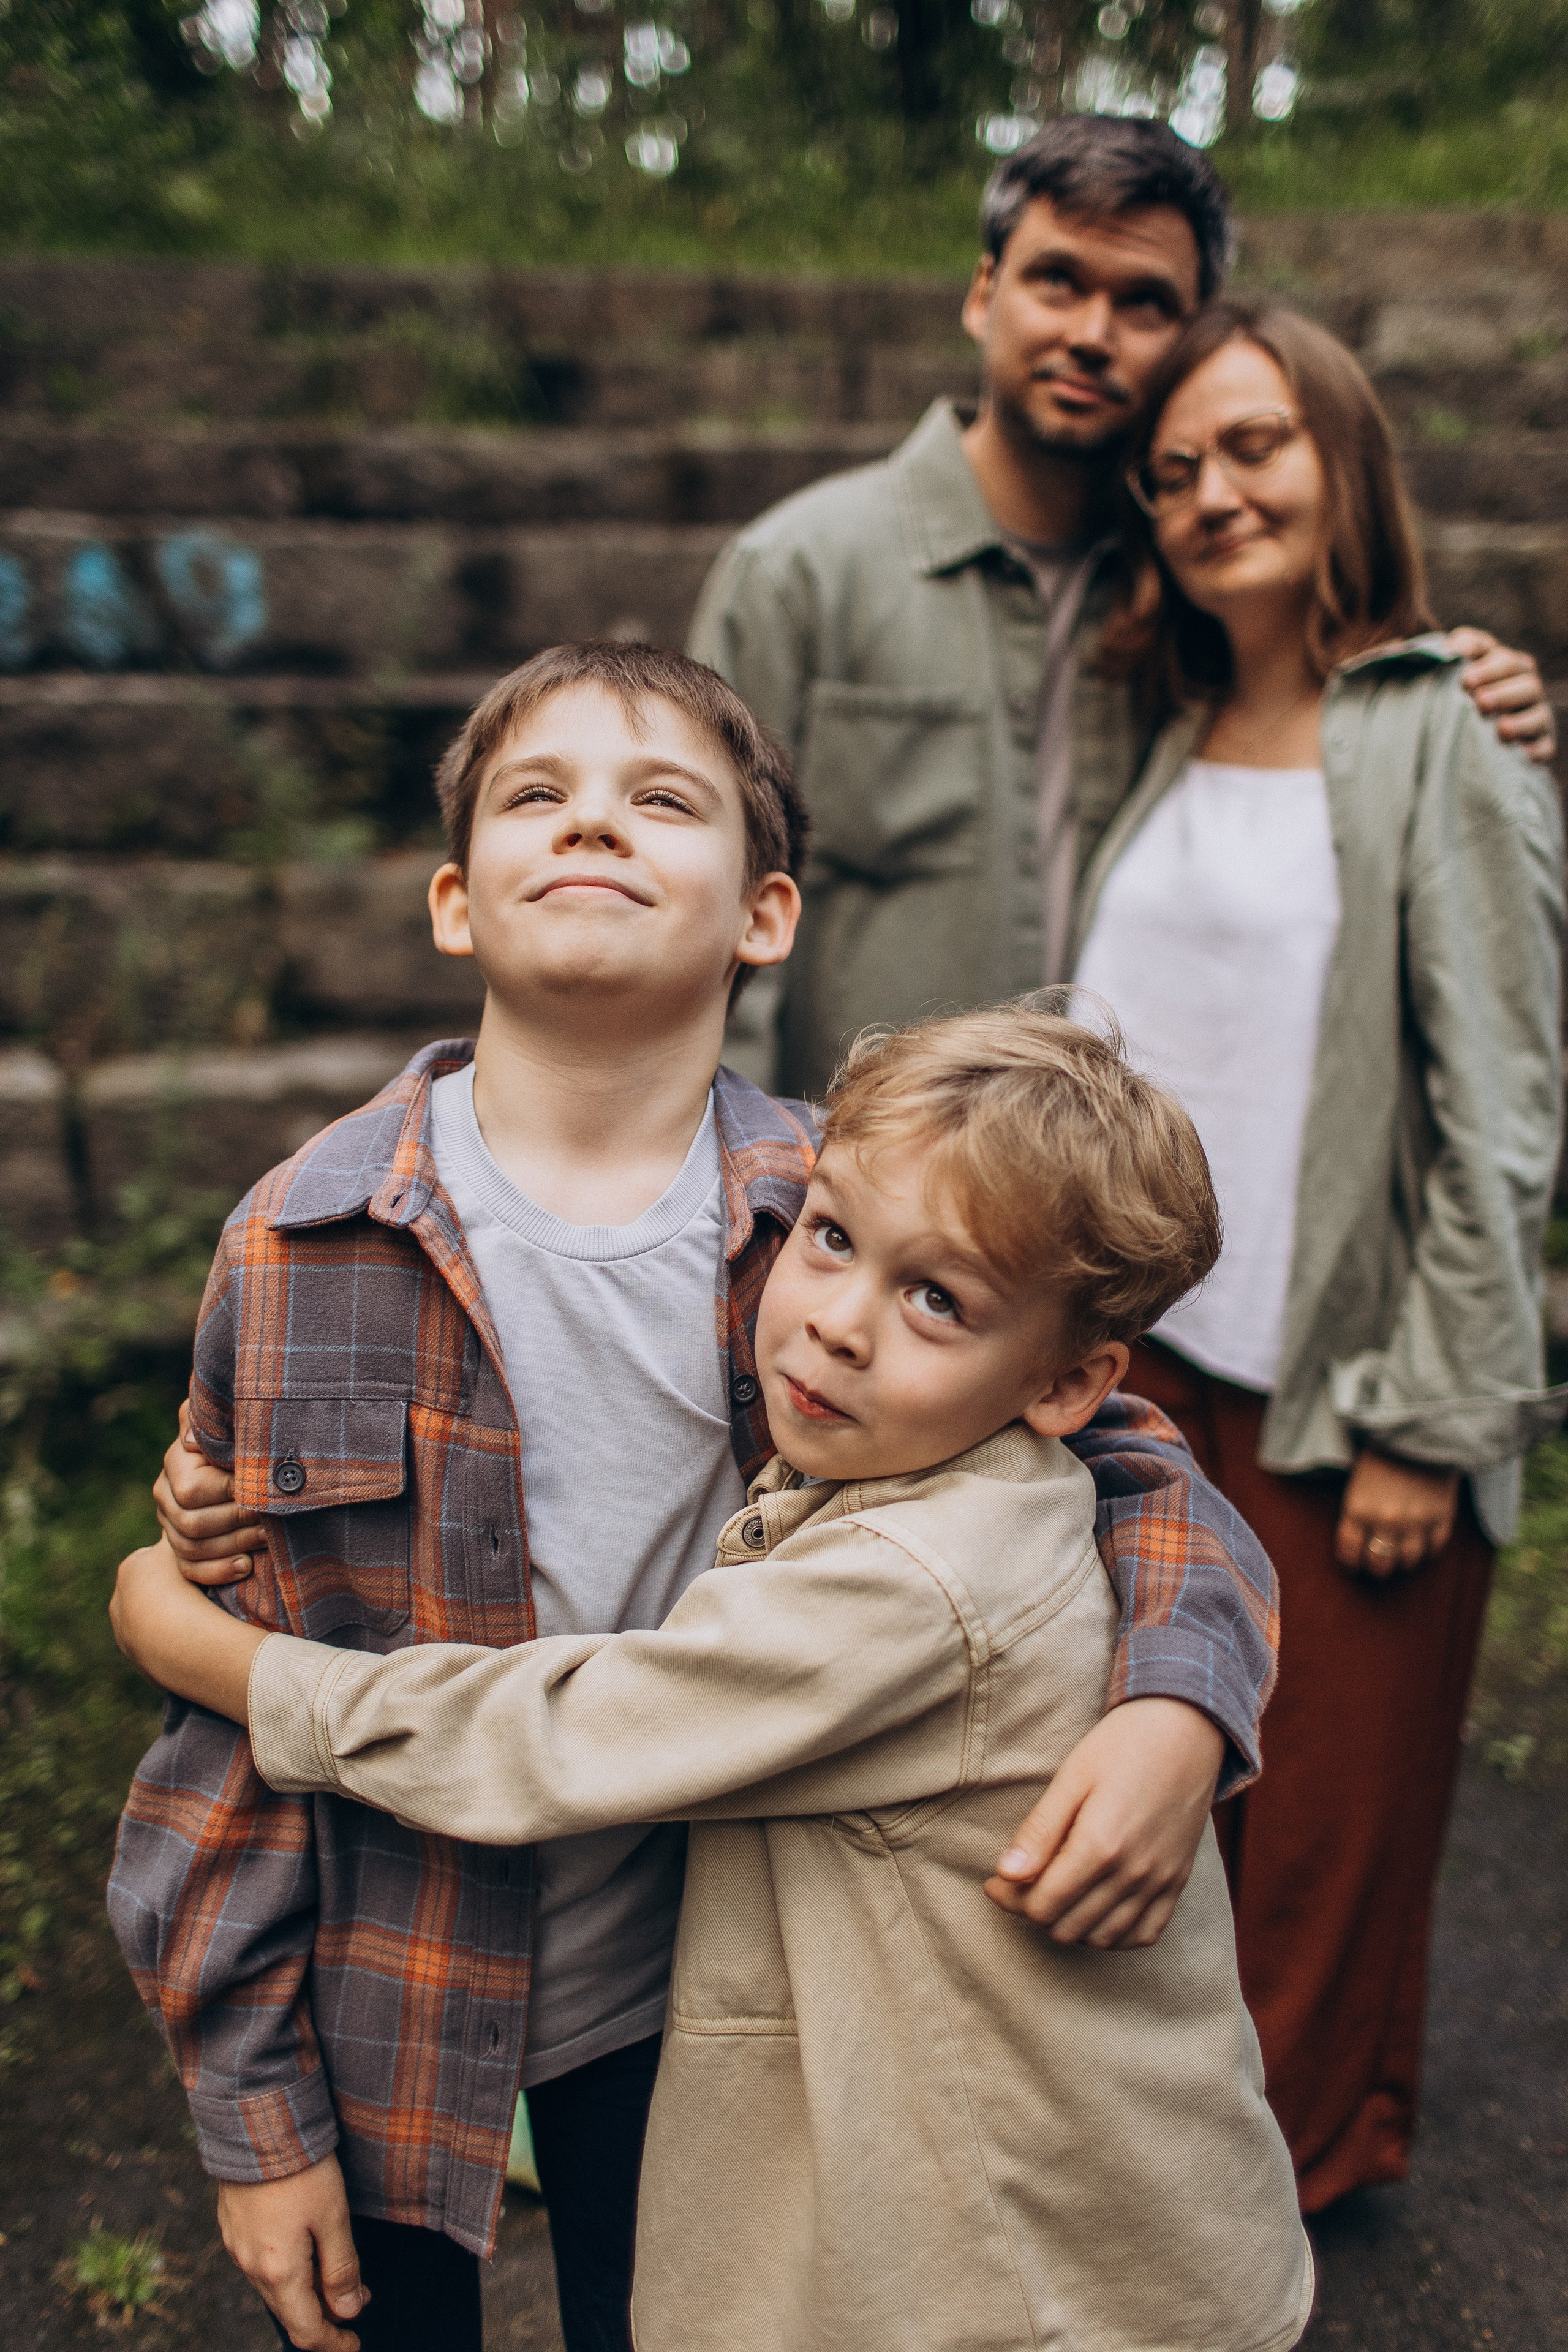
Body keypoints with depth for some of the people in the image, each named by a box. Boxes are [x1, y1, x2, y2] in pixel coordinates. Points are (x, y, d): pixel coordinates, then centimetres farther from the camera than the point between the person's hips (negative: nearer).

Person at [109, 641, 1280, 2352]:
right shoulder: (301, 1245, -15)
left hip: (676, 1998, 1)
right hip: (377, 2014, -1)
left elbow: (1137, 1470, -4)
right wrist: (253, 2117, -4)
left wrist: (1175, 1712, -24)